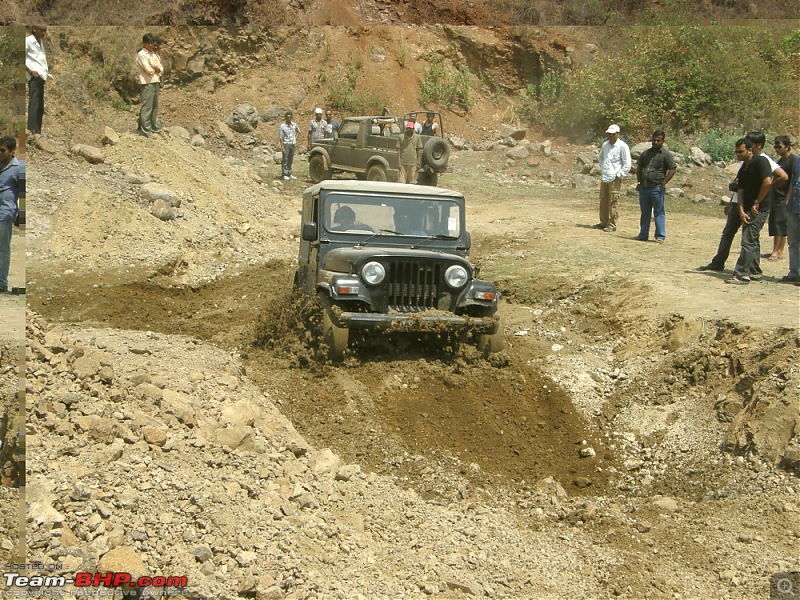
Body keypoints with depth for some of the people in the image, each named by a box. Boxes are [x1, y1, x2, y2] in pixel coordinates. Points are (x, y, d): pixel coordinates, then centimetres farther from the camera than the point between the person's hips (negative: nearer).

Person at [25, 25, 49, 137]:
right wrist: (30, 71, -17)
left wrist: (46, 72, 17)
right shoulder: (28, 41, -5)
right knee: (34, 102, -16)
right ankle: (32, 129, -20)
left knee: (40, 105, 8)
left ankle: (37, 131, 11)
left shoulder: (40, 41, 20)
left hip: (41, 76, 9)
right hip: (34, 76, -9)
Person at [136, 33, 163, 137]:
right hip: (147, 83, -8)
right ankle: (145, 130, -8)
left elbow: (161, 69, 10)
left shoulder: (154, 54, 16)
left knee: (155, 106, 13)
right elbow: (148, 70, -17)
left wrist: (155, 69, -10)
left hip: (156, 82, 8)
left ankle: (154, 127, 22)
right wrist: (156, 69, 1)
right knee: (146, 107, -8)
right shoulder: (141, 54, -9)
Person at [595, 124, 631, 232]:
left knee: (613, 202, -4)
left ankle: (612, 225, 0)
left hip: (614, 179, -7)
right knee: (603, 201, 13)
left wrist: (618, 176, -11)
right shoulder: (605, 144, 10)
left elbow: (627, 165, -9)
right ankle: (603, 222, 23)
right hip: (604, 178, 7)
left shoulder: (622, 146, -9)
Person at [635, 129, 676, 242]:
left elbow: (672, 169, -8)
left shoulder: (666, 154, -4)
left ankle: (660, 236, 1)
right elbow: (639, 167, 21)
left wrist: (663, 183, -12)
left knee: (659, 212, -2)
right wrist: (639, 182, 11)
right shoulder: (646, 153, 14)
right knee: (645, 212, 12)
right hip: (644, 187, 6)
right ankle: (643, 234, 19)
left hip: (657, 188, -6)